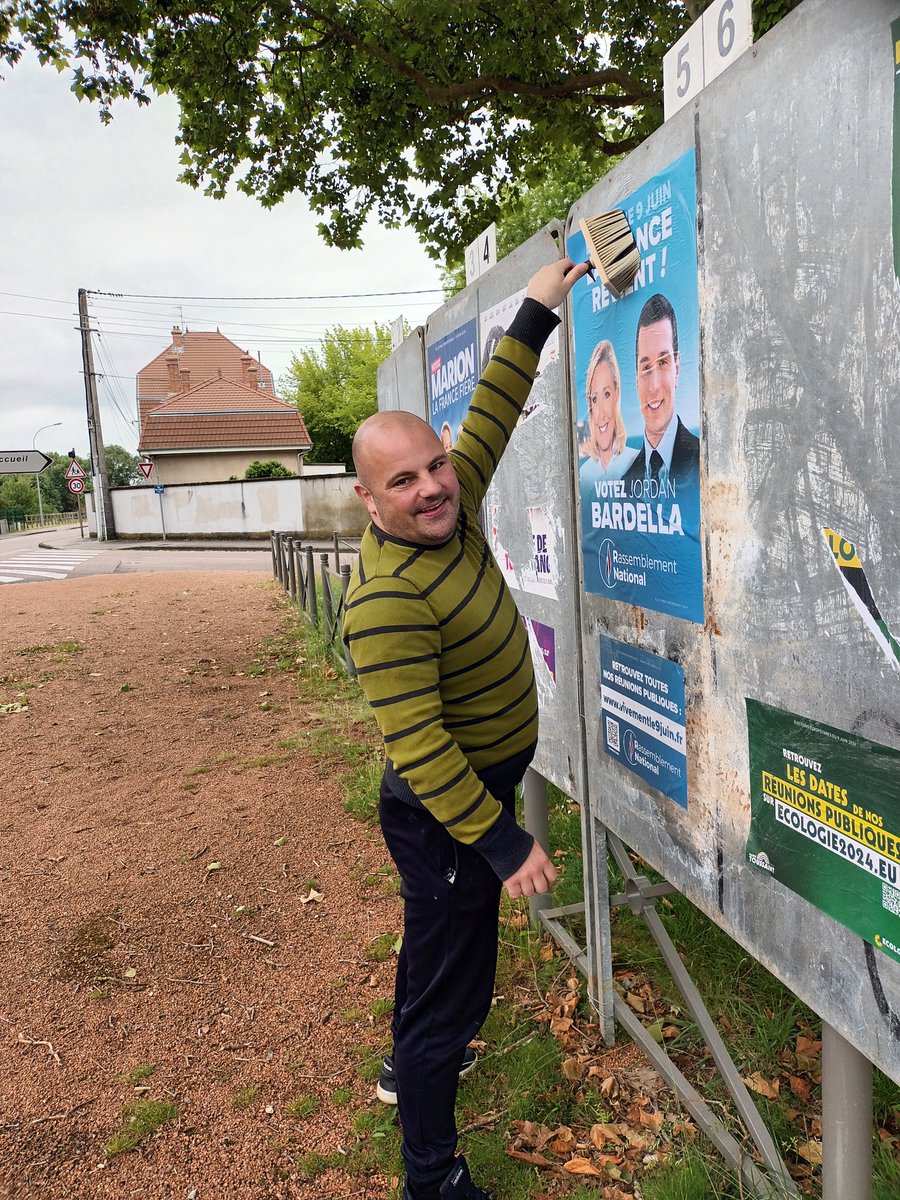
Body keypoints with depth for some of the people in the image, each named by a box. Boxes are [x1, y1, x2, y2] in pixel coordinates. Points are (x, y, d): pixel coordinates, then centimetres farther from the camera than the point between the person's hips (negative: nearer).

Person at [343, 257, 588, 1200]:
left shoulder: (450, 511, -7)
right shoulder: (389, 599, -32)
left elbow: (491, 415, 5)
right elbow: (417, 747, -32)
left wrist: (535, 314, 6)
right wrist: (502, 842, -29)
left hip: (478, 785, 10)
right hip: (442, 812, -9)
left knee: (437, 939, 29)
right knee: (451, 984, 6)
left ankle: (408, 1062, 55)